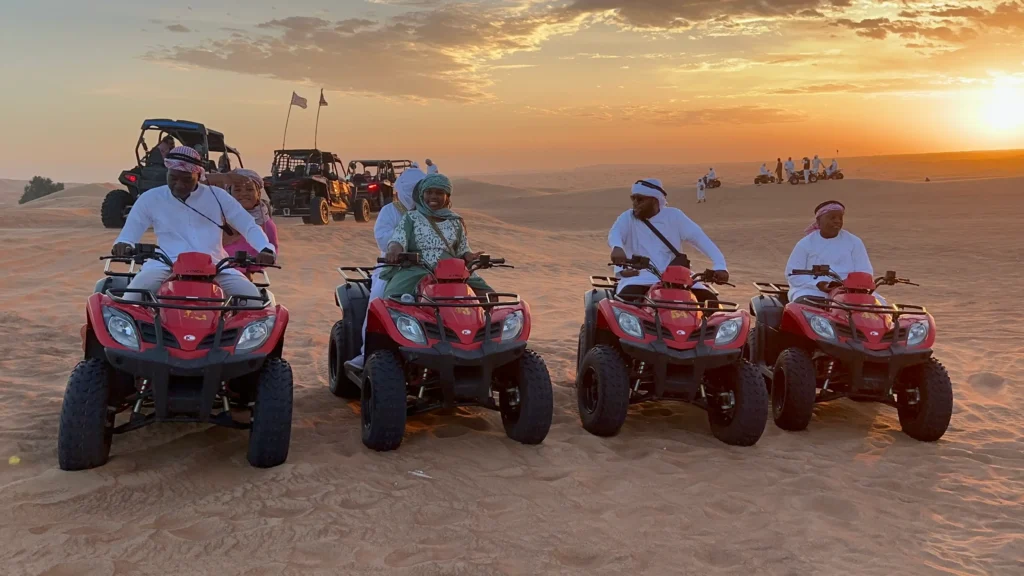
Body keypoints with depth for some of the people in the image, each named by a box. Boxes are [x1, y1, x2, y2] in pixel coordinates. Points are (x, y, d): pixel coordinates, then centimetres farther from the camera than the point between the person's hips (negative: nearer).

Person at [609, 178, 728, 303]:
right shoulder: (627, 218, 5)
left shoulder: (674, 216, 7)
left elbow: (700, 238, -2)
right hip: (639, 277, -1)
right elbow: (614, 233, -16)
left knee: (709, 300, -17)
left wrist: (719, 266, -17)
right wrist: (617, 247, -43)